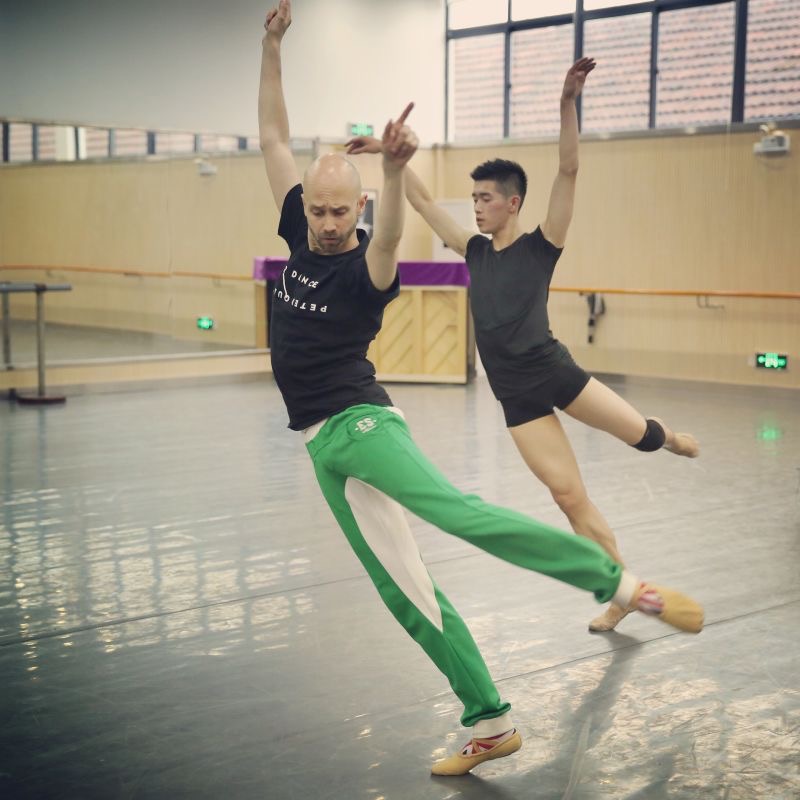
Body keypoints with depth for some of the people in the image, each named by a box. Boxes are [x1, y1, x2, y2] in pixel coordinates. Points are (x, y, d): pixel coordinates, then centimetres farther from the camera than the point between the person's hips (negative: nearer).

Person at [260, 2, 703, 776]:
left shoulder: (364, 269, -8)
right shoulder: (300, 235, 9)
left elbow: (389, 237, -33)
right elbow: (273, 136, 11)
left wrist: (393, 172, -53)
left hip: (360, 424, -6)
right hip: (322, 444, 6)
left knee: (455, 510, -33)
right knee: (405, 593, 3)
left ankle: (622, 583, -35)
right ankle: (491, 725, 7)